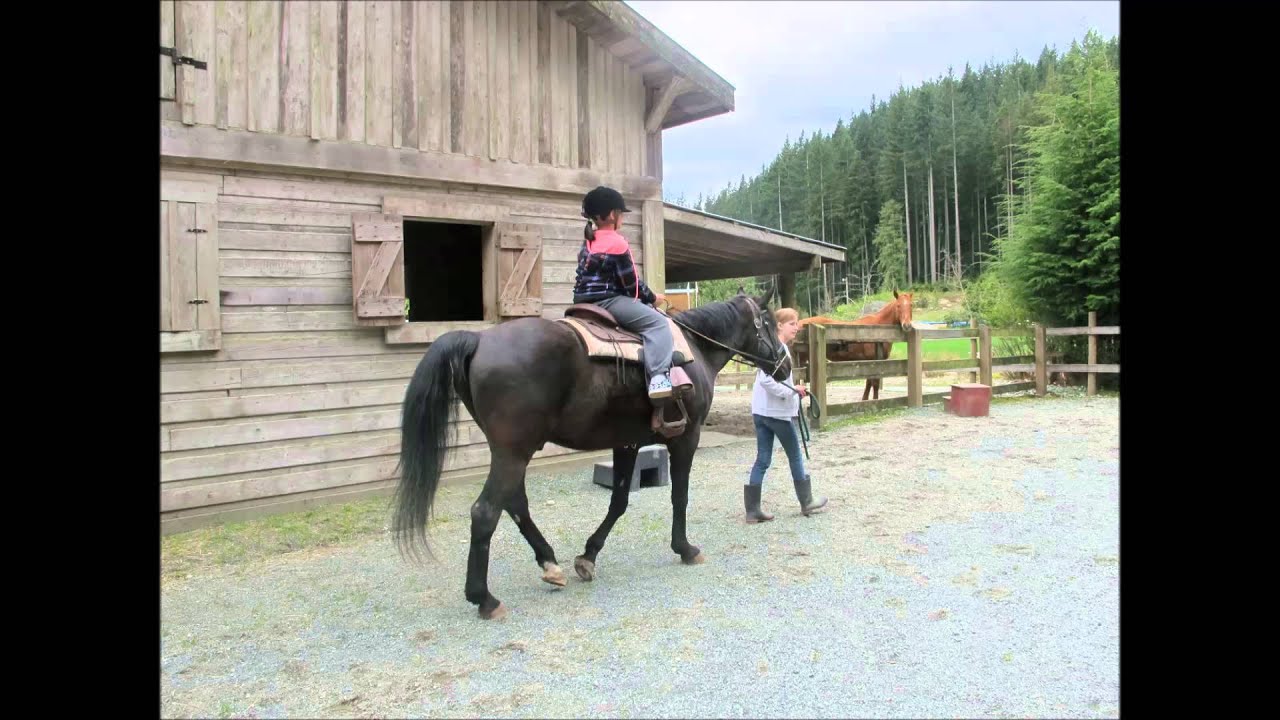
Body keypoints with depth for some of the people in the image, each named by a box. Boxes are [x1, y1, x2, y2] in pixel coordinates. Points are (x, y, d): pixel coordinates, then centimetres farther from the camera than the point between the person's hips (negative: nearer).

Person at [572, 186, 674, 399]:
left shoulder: (589, 241, 16)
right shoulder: (617, 242, -10)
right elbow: (631, 283, -9)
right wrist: (652, 297, 9)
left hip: (586, 302, 10)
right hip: (607, 300, -10)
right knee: (657, 322, -15)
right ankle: (658, 378, -33)